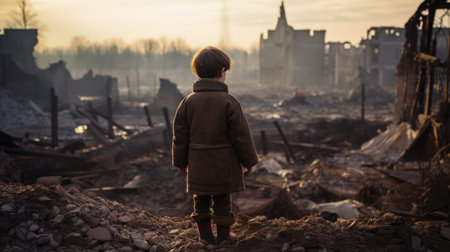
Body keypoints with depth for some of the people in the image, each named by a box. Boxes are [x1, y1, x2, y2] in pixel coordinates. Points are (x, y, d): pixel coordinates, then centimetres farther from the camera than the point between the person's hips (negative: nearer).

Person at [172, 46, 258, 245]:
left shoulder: (188, 102, -4)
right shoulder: (228, 102, -13)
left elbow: (180, 135, 1)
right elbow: (241, 135, -9)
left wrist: (181, 162, 13)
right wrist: (249, 161, 3)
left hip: (198, 166, 2)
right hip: (224, 165, -2)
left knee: (201, 199, 16)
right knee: (223, 199, 12)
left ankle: (205, 234, 23)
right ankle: (223, 234, 22)